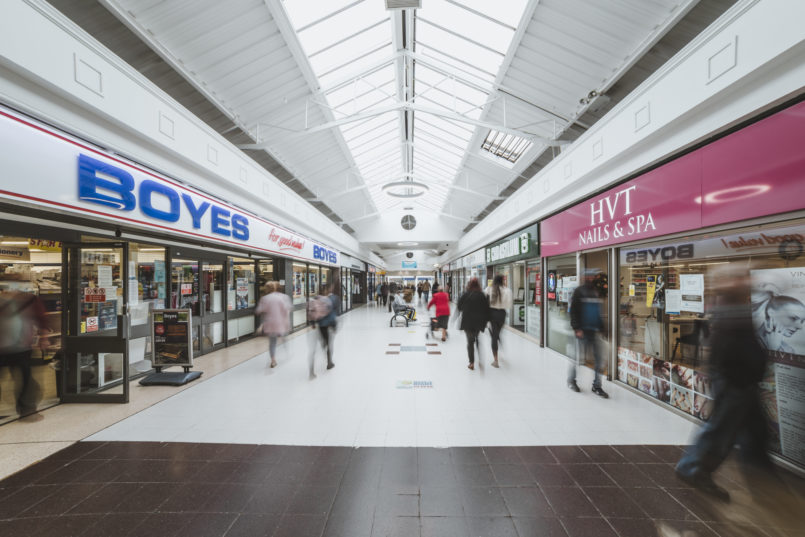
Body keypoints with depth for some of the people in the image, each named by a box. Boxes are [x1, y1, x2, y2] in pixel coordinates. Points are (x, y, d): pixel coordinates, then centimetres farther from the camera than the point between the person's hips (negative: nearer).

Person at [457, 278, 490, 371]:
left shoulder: (465, 295, -6)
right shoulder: (482, 295, -4)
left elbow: (459, 307, 3)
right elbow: (487, 308, -2)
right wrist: (486, 320, 8)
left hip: (468, 322, -1)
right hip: (480, 322, 1)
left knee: (470, 342, 8)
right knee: (479, 341, 16)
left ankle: (472, 363, 8)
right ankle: (480, 361, 9)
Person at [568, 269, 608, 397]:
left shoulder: (597, 291, 11)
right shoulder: (579, 291, -6)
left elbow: (600, 312, 17)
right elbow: (573, 311, -9)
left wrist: (601, 327, 11)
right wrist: (577, 328, -14)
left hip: (594, 331, 5)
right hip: (583, 331, -5)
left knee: (599, 359, 5)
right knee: (580, 357, 3)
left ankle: (596, 386, 19)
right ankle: (571, 379, 26)